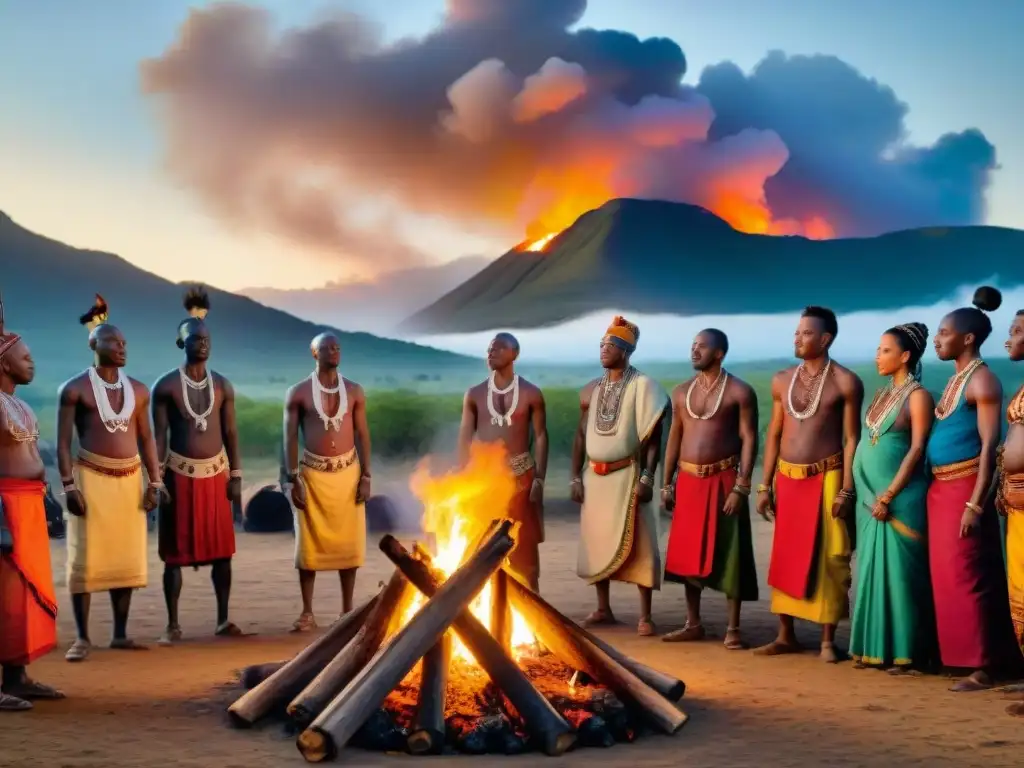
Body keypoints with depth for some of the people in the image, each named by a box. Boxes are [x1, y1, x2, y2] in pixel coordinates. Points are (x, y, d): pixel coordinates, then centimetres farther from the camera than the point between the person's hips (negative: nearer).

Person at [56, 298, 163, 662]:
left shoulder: (138, 390, 10)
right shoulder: (75, 389, -4)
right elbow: (63, 442, -6)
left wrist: (155, 482, 6)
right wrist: (68, 485, -14)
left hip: (130, 479, 5)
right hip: (91, 478, -5)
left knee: (126, 558, 7)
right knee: (85, 559, -4)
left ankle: (120, 634, 15)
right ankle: (82, 638, 1)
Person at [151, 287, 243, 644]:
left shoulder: (223, 386, 6)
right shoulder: (166, 385, -3)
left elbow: (231, 434, 8)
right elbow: (159, 436, -4)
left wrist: (236, 476, 3)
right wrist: (156, 478, -11)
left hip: (215, 473, 3)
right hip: (179, 473, -3)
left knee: (221, 549, 4)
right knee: (175, 552, 1)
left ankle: (223, 620, 13)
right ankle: (173, 625, 7)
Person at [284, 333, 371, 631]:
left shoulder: (354, 391, 4)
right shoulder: (298, 393, -3)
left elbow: (363, 435, 5)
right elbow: (290, 438, -3)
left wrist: (366, 476, -1)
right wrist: (293, 480, -9)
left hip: (348, 471, 2)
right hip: (313, 473, -2)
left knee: (348, 541, 4)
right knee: (309, 543, 1)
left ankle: (347, 610, 13)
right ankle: (307, 613, 7)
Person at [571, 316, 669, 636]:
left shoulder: (642, 386, -6)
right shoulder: (590, 390, 10)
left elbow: (653, 437, -9)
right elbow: (580, 436, 14)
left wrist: (647, 478, -16)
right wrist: (576, 477, 8)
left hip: (627, 475, -6)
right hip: (594, 476, 6)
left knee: (636, 544, -5)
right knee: (596, 542, 9)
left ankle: (645, 615, -2)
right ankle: (603, 609, 19)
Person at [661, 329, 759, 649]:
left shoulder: (739, 391, -5)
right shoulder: (682, 392, 11)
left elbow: (749, 440, -8)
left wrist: (741, 487, -16)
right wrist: (667, 484, 10)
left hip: (723, 480, -5)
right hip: (688, 481, 5)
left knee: (728, 553, -2)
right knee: (688, 553, 8)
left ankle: (733, 628, 5)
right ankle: (693, 624, 18)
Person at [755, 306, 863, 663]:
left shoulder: (845, 382, -5)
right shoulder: (781, 380, 8)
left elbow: (852, 438, -6)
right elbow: (774, 435, 12)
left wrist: (847, 489, -13)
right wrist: (765, 486, 8)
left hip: (826, 478, -5)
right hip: (787, 479, 5)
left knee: (826, 559, -2)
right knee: (784, 558, 7)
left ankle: (827, 640, 6)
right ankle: (786, 635, 16)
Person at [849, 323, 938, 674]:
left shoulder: (918, 396, -8)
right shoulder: (882, 394, 14)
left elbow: (917, 450, -14)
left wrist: (888, 496, -17)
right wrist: (871, 494, 9)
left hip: (901, 498, -7)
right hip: (870, 496, 7)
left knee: (899, 572, -5)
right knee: (873, 571, 8)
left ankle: (907, 652, 1)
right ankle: (876, 648, 15)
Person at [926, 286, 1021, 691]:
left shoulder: (982, 382, -12)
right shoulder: (955, 379, 14)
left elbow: (989, 447, -18)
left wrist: (976, 504, -22)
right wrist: (938, 488, 13)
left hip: (964, 489, -9)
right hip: (941, 489, 9)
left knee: (965, 577, -6)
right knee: (947, 576, 12)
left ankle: (982, 667, 1)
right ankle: (967, 656, 22)